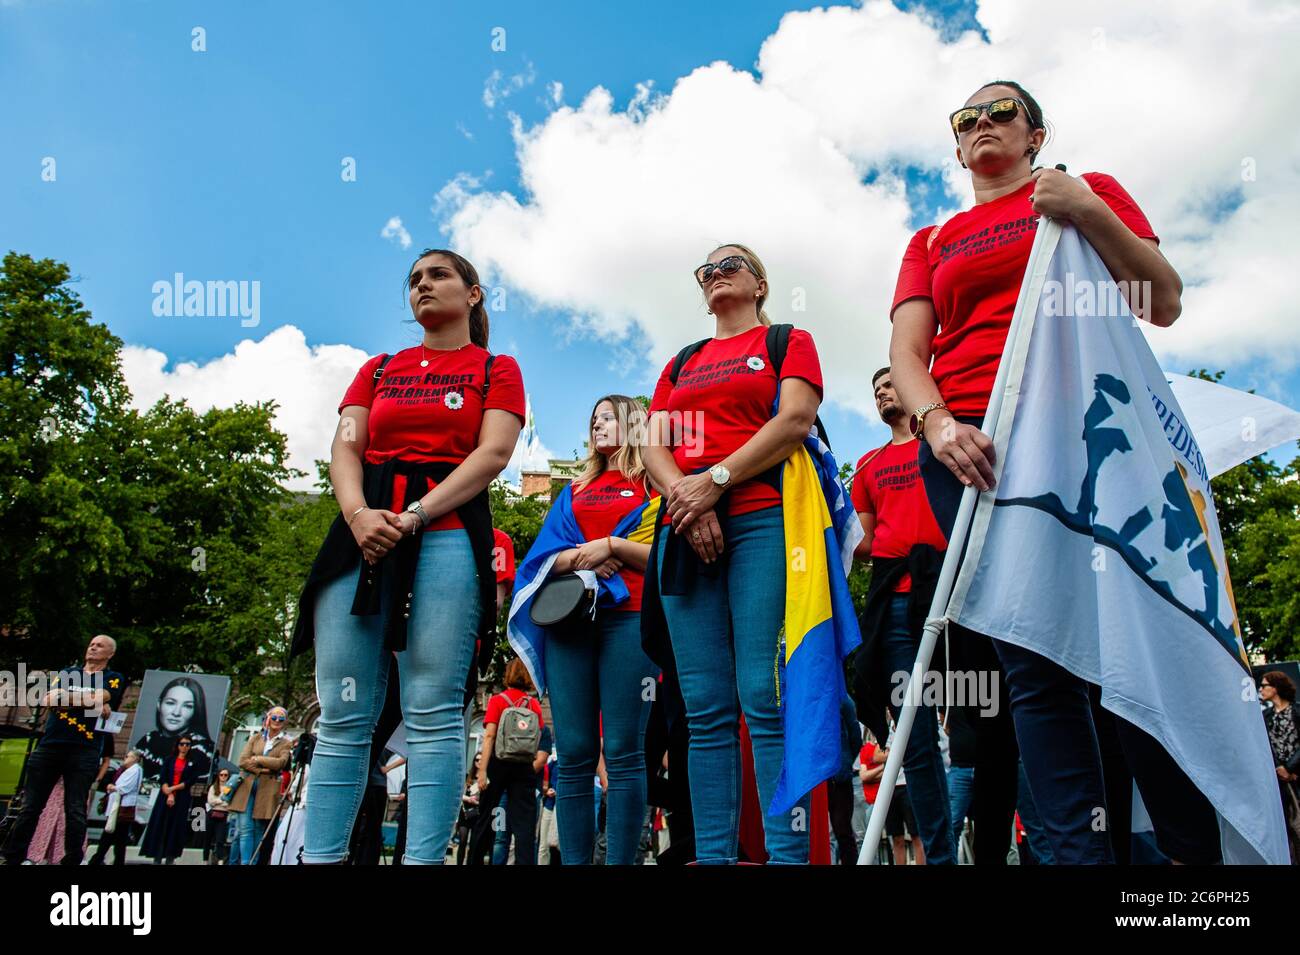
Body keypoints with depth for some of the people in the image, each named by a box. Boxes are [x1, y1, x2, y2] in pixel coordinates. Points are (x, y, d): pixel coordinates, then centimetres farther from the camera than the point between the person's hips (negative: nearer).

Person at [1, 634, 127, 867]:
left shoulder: (114, 679, 8)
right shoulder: (67, 673, 19)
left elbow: (96, 699, -11)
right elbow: (46, 700, 3)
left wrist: (63, 695, 1)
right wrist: (86, 701, -12)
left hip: (83, 751, -4)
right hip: (49, 745, 4)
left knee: (75, 811, -3)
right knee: (30, 806, 5)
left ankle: (72, 861, 4)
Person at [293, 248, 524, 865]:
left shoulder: (496, 370, 13)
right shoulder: (377, 369, 25)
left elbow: (492, 455, -1)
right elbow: (344, 449, 12)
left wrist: (415, 515, -13)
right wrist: (359, 514, -10)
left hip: (446, 534, -4)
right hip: (362, 533, 4)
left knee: (433, 714, -8)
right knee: (343, 715, 1)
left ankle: (424, 858, -5)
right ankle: (319, 856, 5)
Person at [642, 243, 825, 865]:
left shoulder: (788, 341, 15)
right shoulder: (680, 364, 27)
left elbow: (795, 419, -3)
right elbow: (655, 448, 15)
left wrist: (715, 480, -11)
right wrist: (685, 497, -7)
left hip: (762, 518, -4)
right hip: (685, 532, 4)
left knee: (764, 696, -12)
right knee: (705, 707, 0)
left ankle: (788, 853, -7)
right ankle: (712, 854, 4)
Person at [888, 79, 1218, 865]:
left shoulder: (1090, 191, 18)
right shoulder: (932, 243, 22)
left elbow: (1165, 305, 8)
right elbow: (906, 352, 8)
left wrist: (1089, 214, -5)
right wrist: (937, 423, -13)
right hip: (970, 446, 2)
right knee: (1031, 659, -4)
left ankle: (1198, 845, 5)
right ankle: (1082, 852, 1)